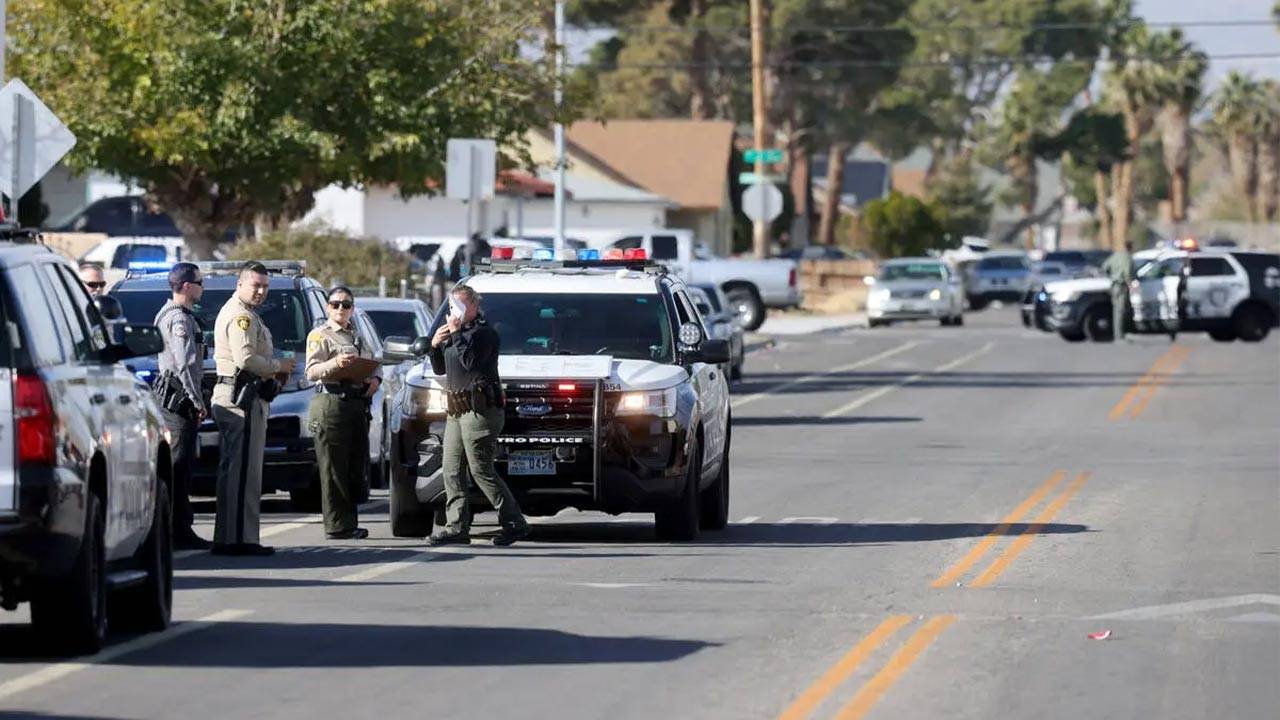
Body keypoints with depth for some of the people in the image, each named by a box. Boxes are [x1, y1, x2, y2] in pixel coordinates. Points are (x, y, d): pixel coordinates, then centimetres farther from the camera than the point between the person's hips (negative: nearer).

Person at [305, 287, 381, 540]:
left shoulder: (358, 337, 24)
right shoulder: (320, 335, 2)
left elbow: (374, 364, 30)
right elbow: (311, 372, -10)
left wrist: (375, 379, 7)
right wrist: (335, 363, -29)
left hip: (358, 405, 7)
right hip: (332, 403, -7)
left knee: (356, 469, 7)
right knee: (334, 469, -8)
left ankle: (349, 523, 13)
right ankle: (337, 526, -10)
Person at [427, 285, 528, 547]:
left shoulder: (484, 333, -6)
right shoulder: (457, 334, 23)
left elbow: (470, 361, -22)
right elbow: (440, 369, 25)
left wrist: (456, 334, -14)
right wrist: (435, 346, 7)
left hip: (479, 410, -10)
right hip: (456, 412, 10)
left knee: (481, 470, -11)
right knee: (452, 471, 3)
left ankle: (514, 523, -6)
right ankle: (457, 527, 3)